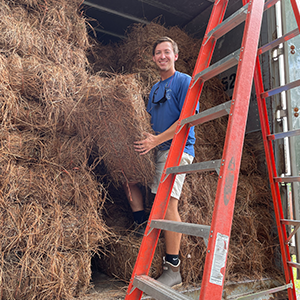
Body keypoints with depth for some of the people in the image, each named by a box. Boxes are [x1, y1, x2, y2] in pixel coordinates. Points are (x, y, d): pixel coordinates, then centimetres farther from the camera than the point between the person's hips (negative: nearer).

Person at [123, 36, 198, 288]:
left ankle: (173, 270, -7)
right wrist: (146, 137, 2)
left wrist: (157, 140, -17)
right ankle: (143, 225, 15)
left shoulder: (185, 81, -2)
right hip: (156, 148, 9)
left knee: (168, 201, -16)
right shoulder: (155, 88, 21)